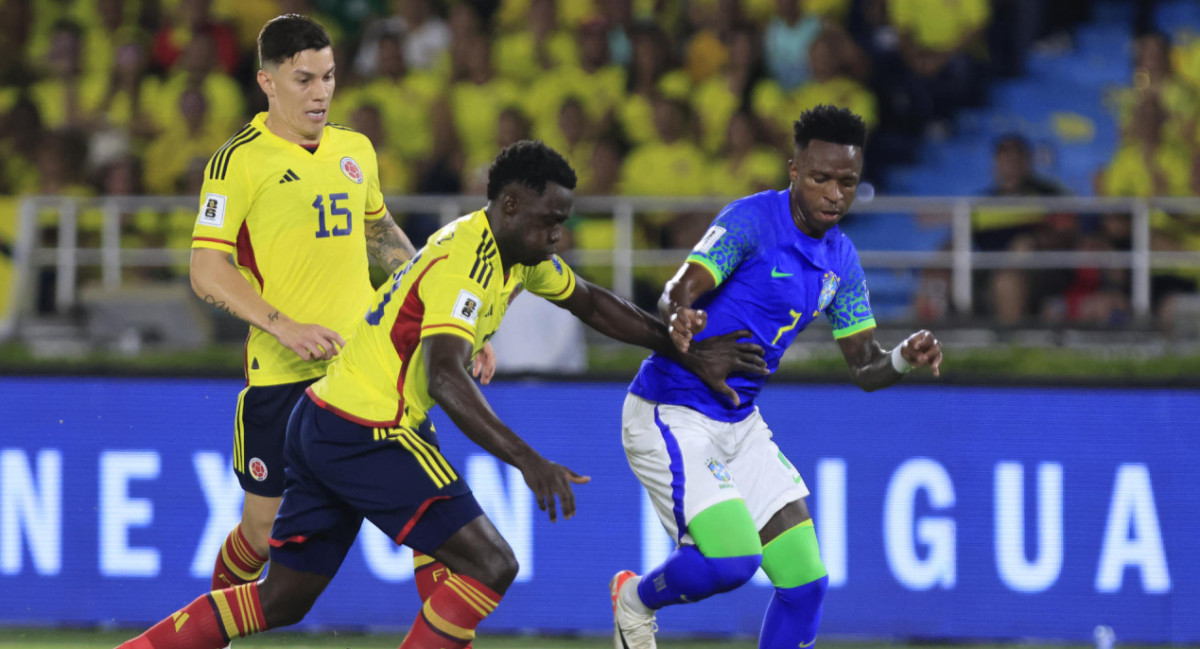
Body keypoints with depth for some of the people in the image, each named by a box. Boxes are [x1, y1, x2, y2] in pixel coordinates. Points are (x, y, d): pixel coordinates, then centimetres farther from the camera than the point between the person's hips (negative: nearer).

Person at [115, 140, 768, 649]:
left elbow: (590, 302, 25)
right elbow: (444, 378, -34)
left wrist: (686, 352, 19)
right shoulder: (464, 264, -21)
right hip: (369, 437, -10)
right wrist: (528, 462, -40)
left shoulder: (518, 251, 10)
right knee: (490, 565, -11)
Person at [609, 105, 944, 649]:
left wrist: (905, 358, -13)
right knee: (733, 557, -23)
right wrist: (680, 318, -49)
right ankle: (636, 599, 9)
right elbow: (678, 292, -25)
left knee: (805, 582, -1)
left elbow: (865, 368, 9)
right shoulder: (751, 220, -15)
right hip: (671, 415, -8)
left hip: (739, 421, 8)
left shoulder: (840, 260, 7)